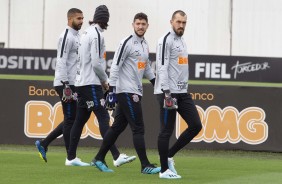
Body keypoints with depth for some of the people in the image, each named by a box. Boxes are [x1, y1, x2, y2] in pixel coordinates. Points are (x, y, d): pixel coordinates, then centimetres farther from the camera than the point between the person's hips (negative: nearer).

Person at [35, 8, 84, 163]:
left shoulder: (77, 37, 19)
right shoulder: (66, 36, -11)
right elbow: (61, 62, -18)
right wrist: (66, 86, -24)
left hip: (74, 85, 9)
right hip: (66, 84, -9)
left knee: (72, 120, 11)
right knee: (70, 119, -6)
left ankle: (43, 144, 16)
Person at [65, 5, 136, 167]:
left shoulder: (87, 33, 16)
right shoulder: (97, 35, -13)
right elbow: (96, 63, -18)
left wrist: (102, 80, 15)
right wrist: (105, 80, -3)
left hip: (82, 82, 10)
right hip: (91, 84, -10)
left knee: (81, 119, 11)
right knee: (104, 118, -14)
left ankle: (71, 158, 13)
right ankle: (117, 156, -21)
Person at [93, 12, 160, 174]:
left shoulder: (145, 45, 15)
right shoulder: (127, 43, -11)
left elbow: (147, 68, 25)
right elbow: (115, 68, -14)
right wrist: (111, 92, -19)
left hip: (136, 92, 8)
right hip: (126, 92, -8)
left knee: (118, 127, 11)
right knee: (138, 128, -9)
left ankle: (100, 159, 17)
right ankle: (145, 165, -8)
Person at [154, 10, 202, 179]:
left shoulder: (182, 42, 18)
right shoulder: (166, 40, -9)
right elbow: (162, 67, -17)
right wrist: (167, 92, -23)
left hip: (183, 92, 9)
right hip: (169, 92, -9)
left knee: (196, 126, 2)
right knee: (167, 130, -3)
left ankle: (169, 156, 13)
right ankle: (164, 170, 3)